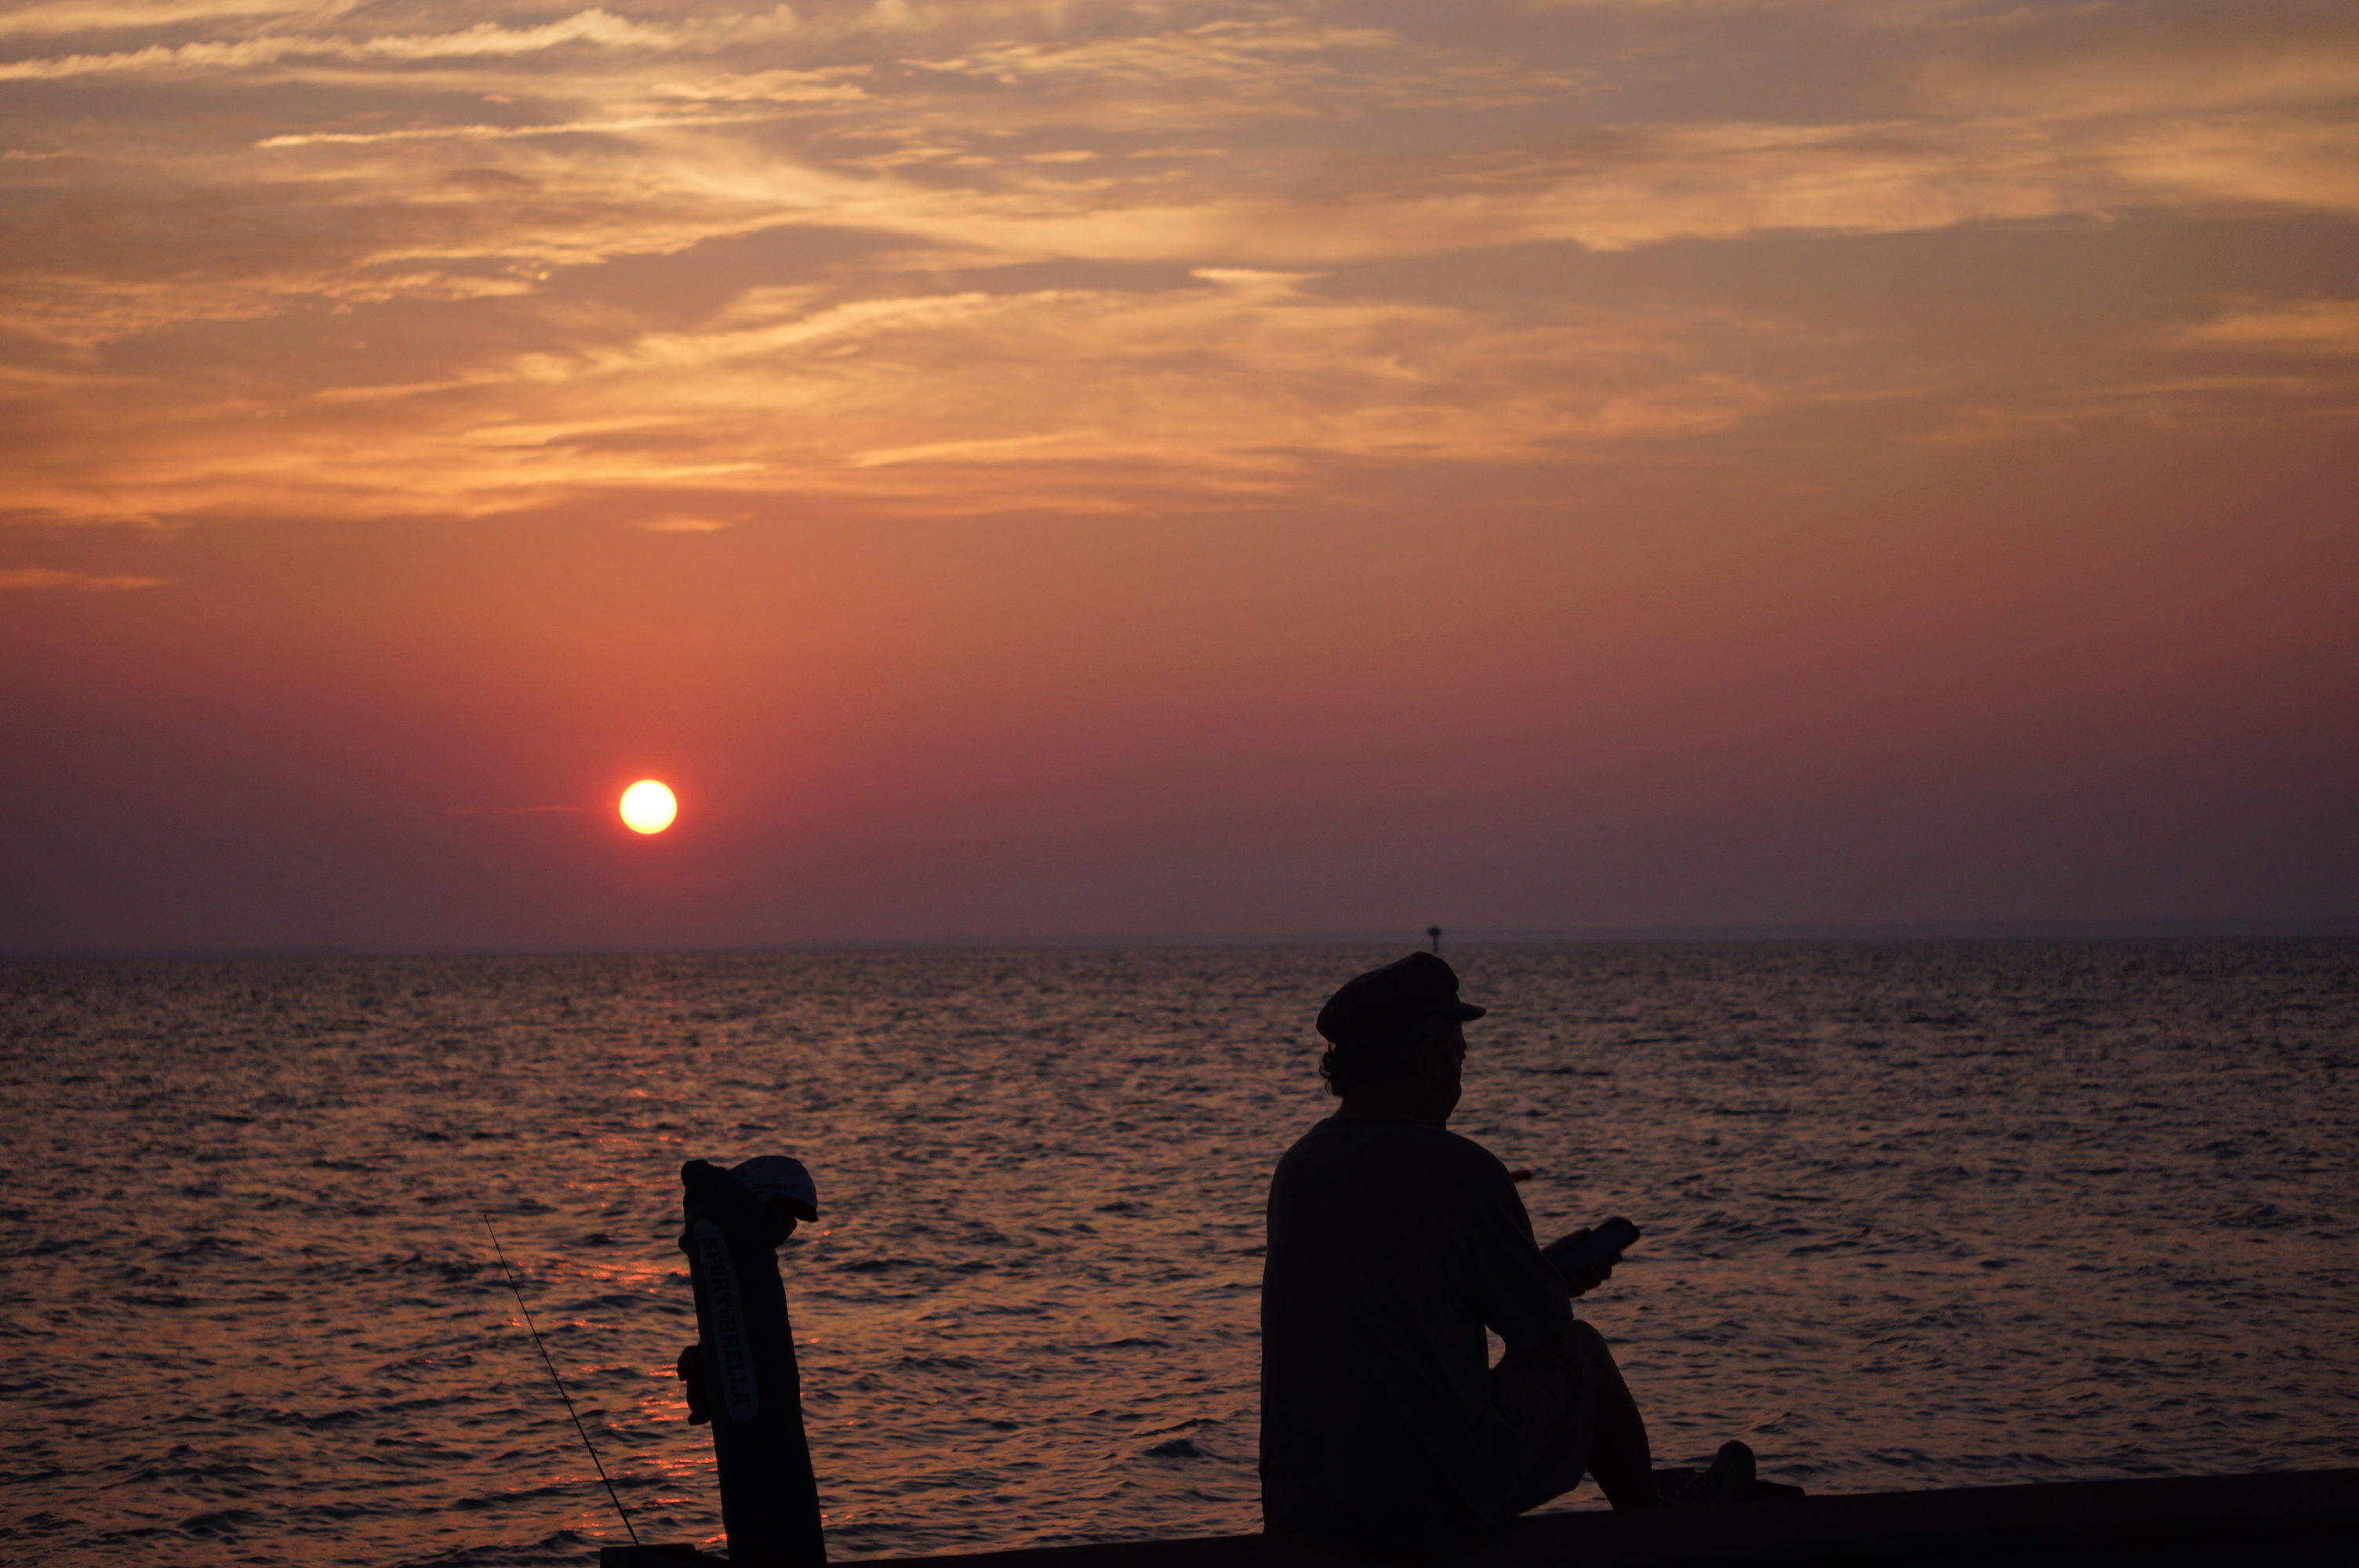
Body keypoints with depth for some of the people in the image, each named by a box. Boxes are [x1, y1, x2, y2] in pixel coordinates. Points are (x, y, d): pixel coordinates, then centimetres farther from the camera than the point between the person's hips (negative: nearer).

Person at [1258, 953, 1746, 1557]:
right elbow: (1543, 1324, -2)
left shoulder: (1296, 1168, 6)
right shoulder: (1462, 1170, -14)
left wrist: (1548, 1268, 28)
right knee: (1579, 1346, 19)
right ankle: (1652, 1524, 42)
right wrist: (1557, 1277, 22)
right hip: (1441, 1511, -6)